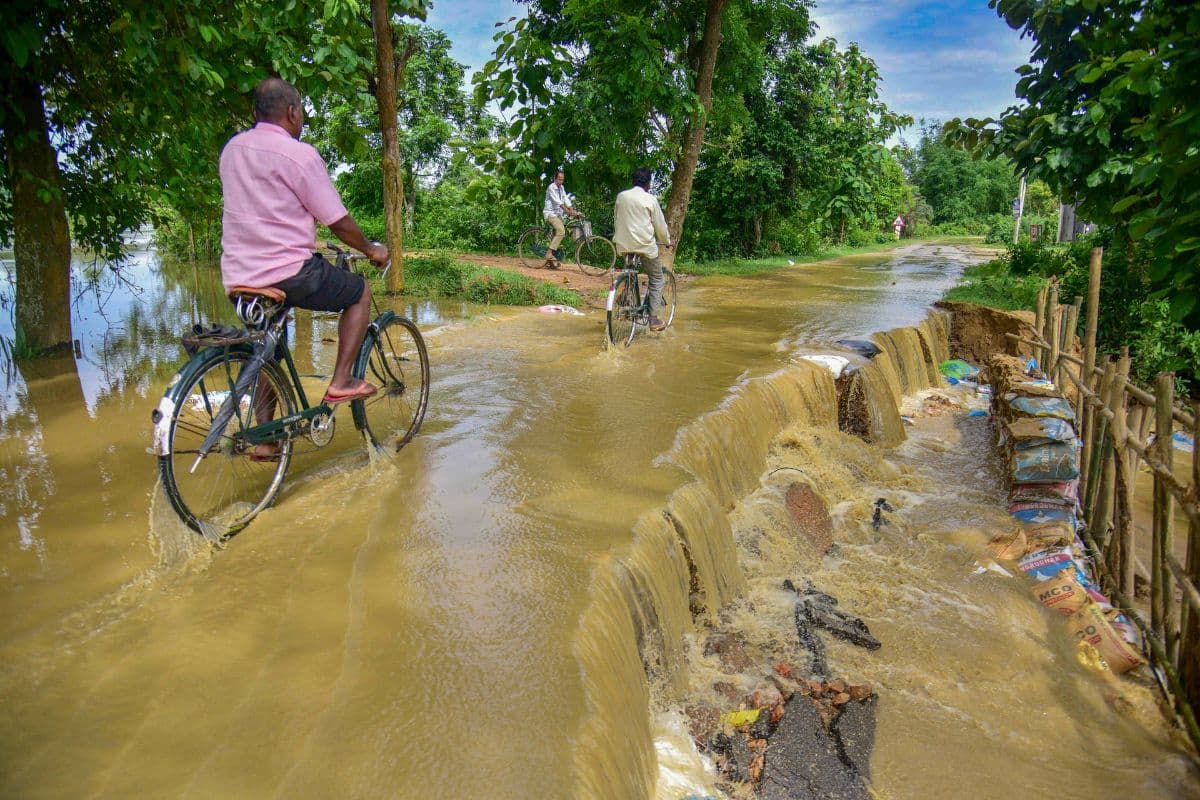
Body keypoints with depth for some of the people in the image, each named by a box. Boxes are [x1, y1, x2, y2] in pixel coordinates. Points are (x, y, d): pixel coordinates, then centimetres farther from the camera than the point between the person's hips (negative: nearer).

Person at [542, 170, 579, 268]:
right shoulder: (551, 187, -12)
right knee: (561, 231, -26)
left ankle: (550, 262, 11)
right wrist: (567, 211, -31)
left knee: (556, 234, 7)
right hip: (550, 213, -9)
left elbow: (566, 200, 5)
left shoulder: (561, 188, 14)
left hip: (558, 214, 9)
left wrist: (572, 211, -9)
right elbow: (558, 201, -22)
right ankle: (549, 253, -25)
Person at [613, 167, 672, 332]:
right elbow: (660, 225, 1)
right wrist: (667, 242, 17)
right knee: (656, 279, 8)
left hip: (623, 244, 4)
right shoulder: (650, 199, -5)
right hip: (645, 245, -4)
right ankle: (653, 319, 2)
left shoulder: (621, 196, 6)